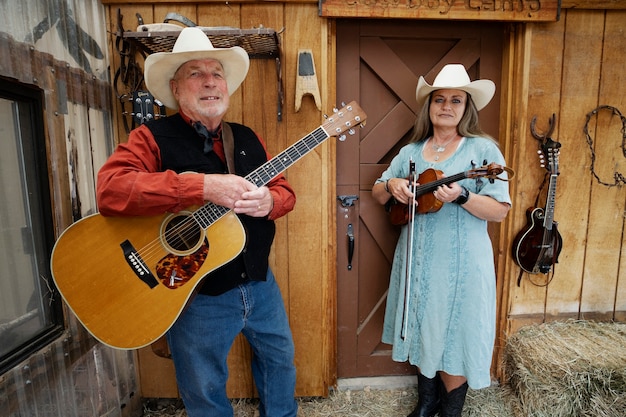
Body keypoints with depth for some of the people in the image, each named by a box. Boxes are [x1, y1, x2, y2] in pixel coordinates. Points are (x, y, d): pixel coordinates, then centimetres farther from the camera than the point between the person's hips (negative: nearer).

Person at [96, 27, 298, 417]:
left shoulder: (248, 138, 7)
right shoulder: (154, 137, -9)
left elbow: (285, 190, 6)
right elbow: (110, 191, -26)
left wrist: (269, 201, -18)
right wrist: (203, 186, -34)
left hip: (260, 284, 6)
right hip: (196, 295, -5)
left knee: (281, 358, 25)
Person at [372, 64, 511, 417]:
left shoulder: (483, 149, -5)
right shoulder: (411, 152, 8)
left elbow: (501, 211, -10)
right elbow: (377, 193, 12)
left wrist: (461, 196, -27)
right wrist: (391, 186, -10)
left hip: (461, 264, -4)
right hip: (416, 260, 5)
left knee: (454, 338, 8)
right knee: (422, 332, 18)